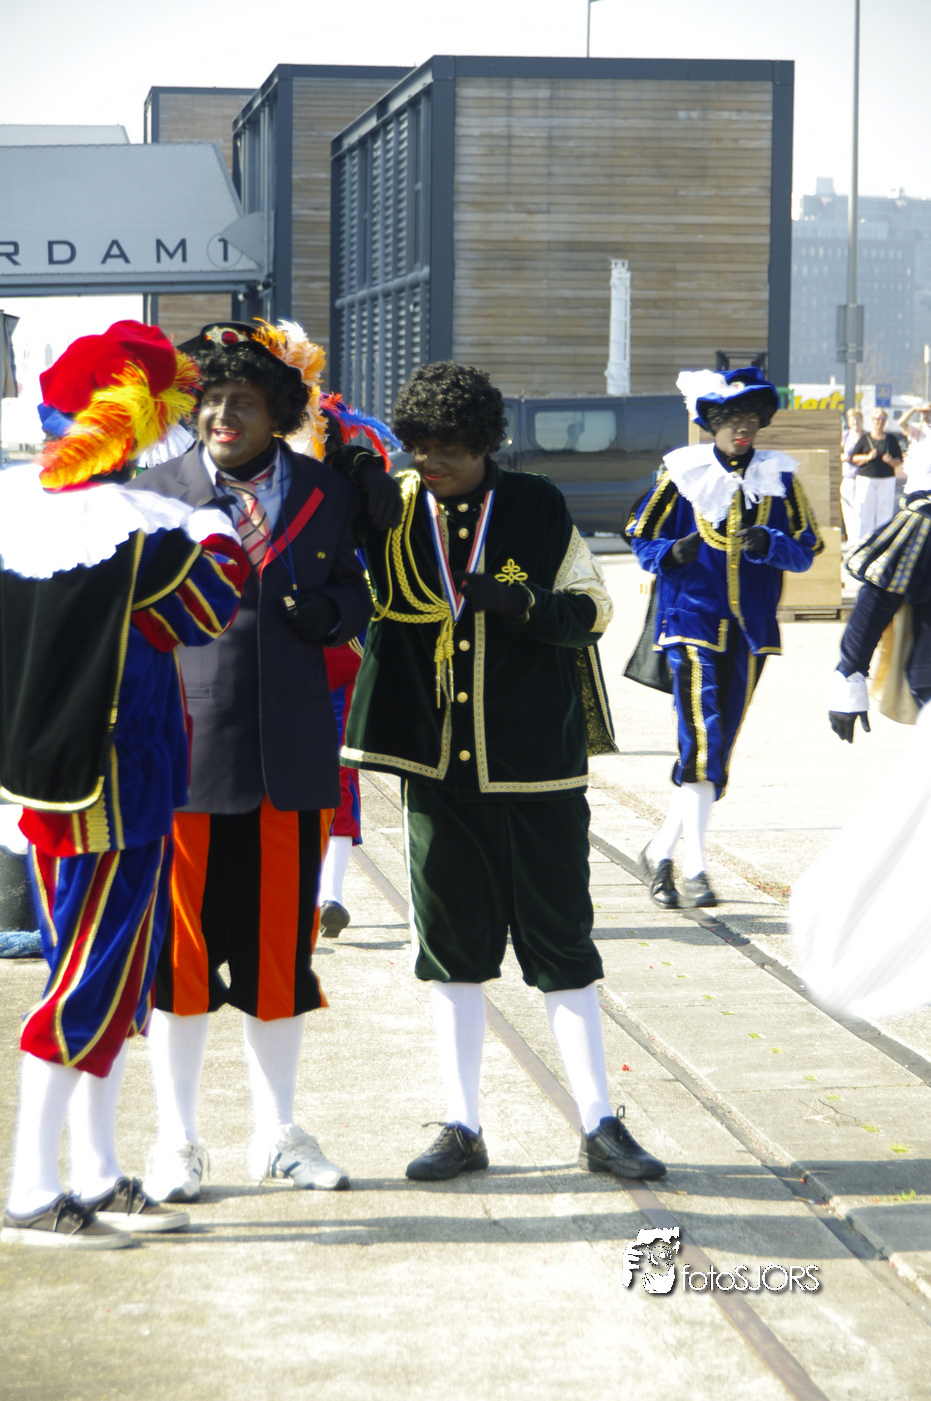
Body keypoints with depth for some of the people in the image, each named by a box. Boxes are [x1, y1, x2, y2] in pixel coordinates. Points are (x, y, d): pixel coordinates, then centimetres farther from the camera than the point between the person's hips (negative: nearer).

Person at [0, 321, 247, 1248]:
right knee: (92, 980, -1)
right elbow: (220, 608, -5)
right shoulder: (145, 529, -20)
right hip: (114, 785, -7)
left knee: (99, 974, 16)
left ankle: (96, 1179, 22)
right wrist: (219, 532, 12)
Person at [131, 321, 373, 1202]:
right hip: (185, 751, -2)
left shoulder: (324, 495, 7)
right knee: (180, 953, 3)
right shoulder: (156, 493, 2)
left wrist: (326, 609, -8)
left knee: (279, 948, 9)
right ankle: (176, 1141, 16)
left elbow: (353, 600, 16)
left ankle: (277, 1135, 23)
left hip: (288, 757, 2)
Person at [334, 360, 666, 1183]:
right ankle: (463, 1130, 15)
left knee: (560, 943, 3)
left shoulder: (539, 508, -2)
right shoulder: (396, 507, 2)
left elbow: (594, 610, 1)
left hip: (536, 766, -2)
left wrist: (522, 600, -19)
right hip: (438, 766, 2)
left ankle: (600, 1127, 11)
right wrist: (368, 509, -17)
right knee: (451, 944, 6)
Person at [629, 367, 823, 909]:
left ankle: (662, 850, 23)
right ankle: (693, 869, -15)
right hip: (692, 621, -4)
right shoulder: (683, 472, 0)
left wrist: (769, 544, -18)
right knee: (702, 741, -16)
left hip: (751, 630, 4)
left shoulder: (779, 476, 5)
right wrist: (673, 553, -18)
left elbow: (806, 551, 3)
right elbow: (642, 540, 4)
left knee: (720, 748, 8)